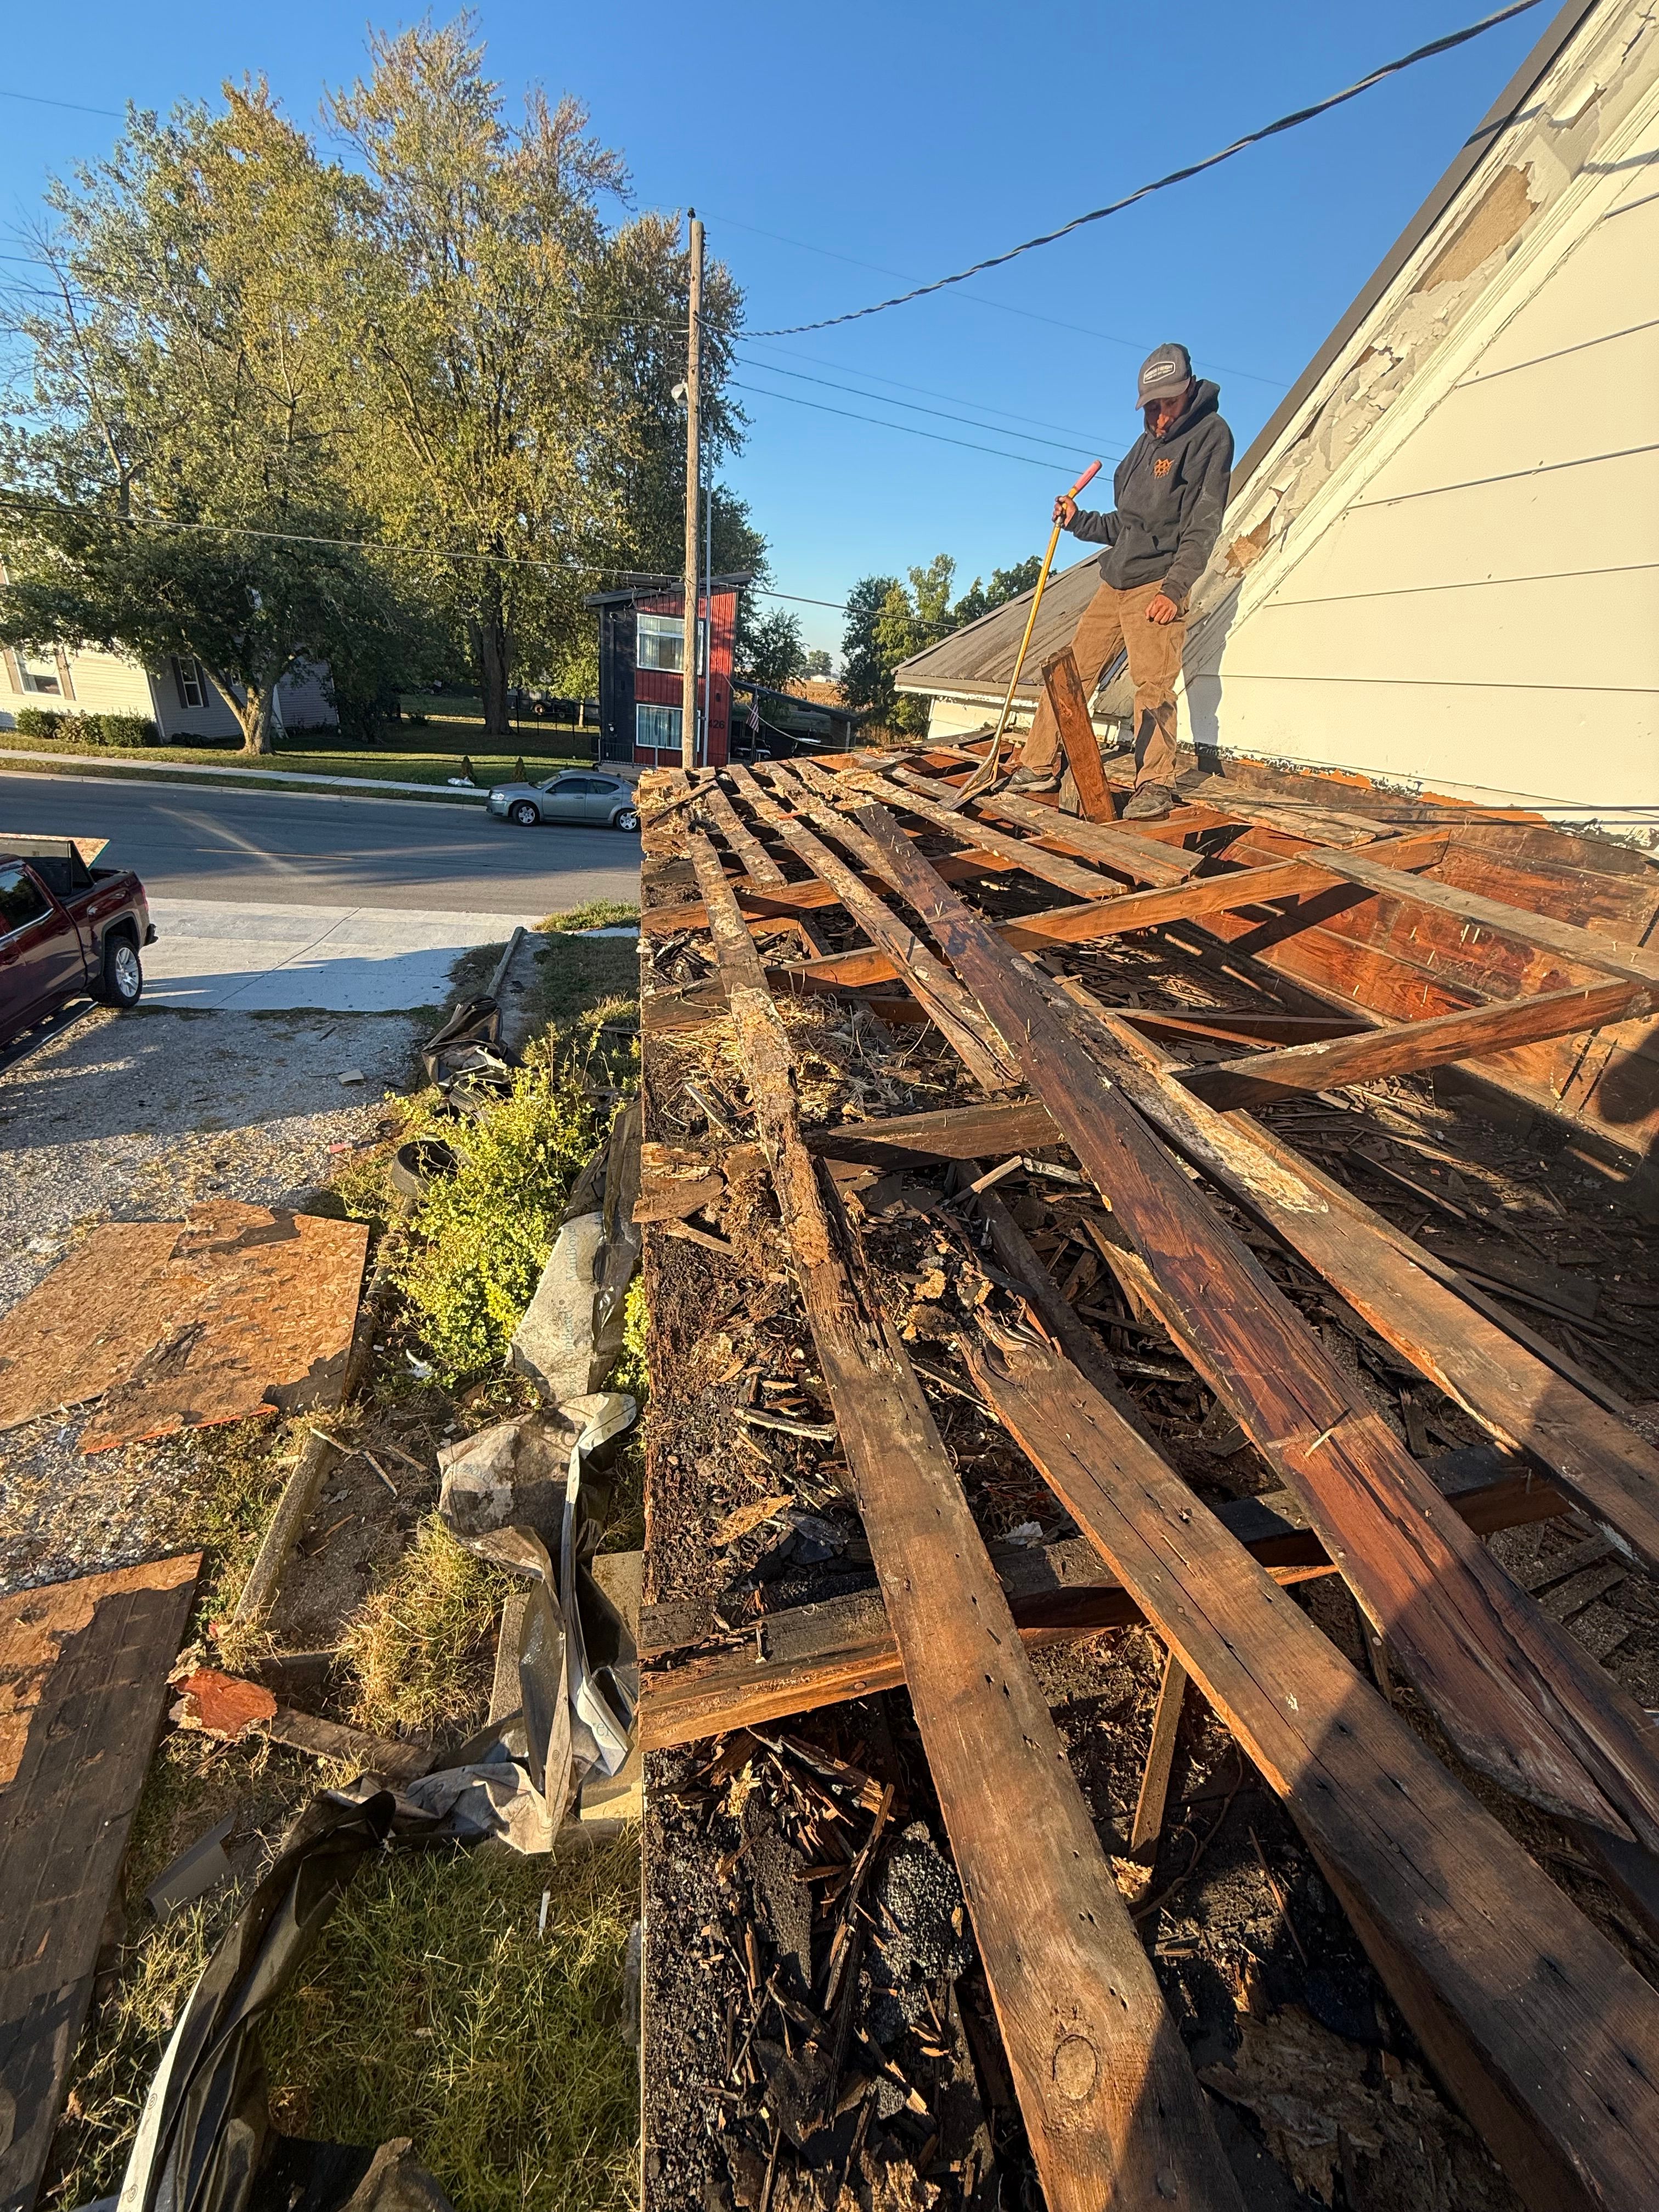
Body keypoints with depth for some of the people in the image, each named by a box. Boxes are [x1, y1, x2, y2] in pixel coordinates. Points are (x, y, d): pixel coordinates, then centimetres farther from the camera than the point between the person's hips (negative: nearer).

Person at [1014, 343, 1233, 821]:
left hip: (1156, 586, -7)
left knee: (1152, 683, -17)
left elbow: (1202, 525, -10)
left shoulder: (1210, 435, -2)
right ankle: (1040, 766, 10)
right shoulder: (1146, 443, 20)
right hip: (1113, 583, 7)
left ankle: (1156, 785, -13)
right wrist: (1080, 521, 10)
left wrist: (1175, 587, -20)